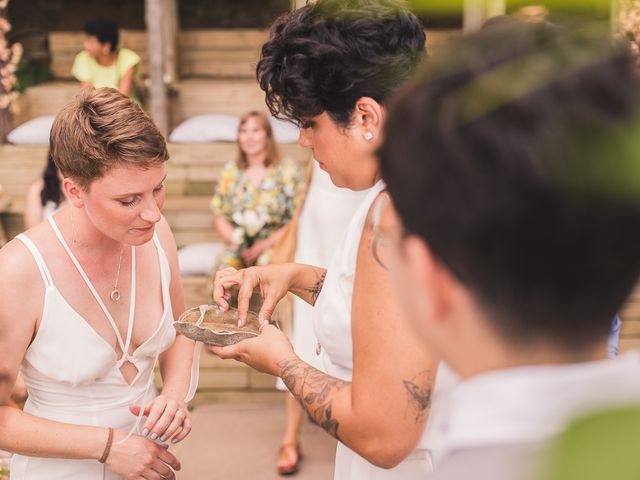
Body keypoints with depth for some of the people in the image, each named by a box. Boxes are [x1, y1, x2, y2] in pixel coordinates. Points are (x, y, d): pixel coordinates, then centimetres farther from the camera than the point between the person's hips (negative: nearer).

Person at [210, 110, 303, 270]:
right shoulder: (231, 170, 15)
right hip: (239, 248, 2)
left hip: (276, 246, -2)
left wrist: (266, 244, -10)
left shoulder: (287, 169, 4)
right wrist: (236, 241, -4)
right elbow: (220, 217, 15)